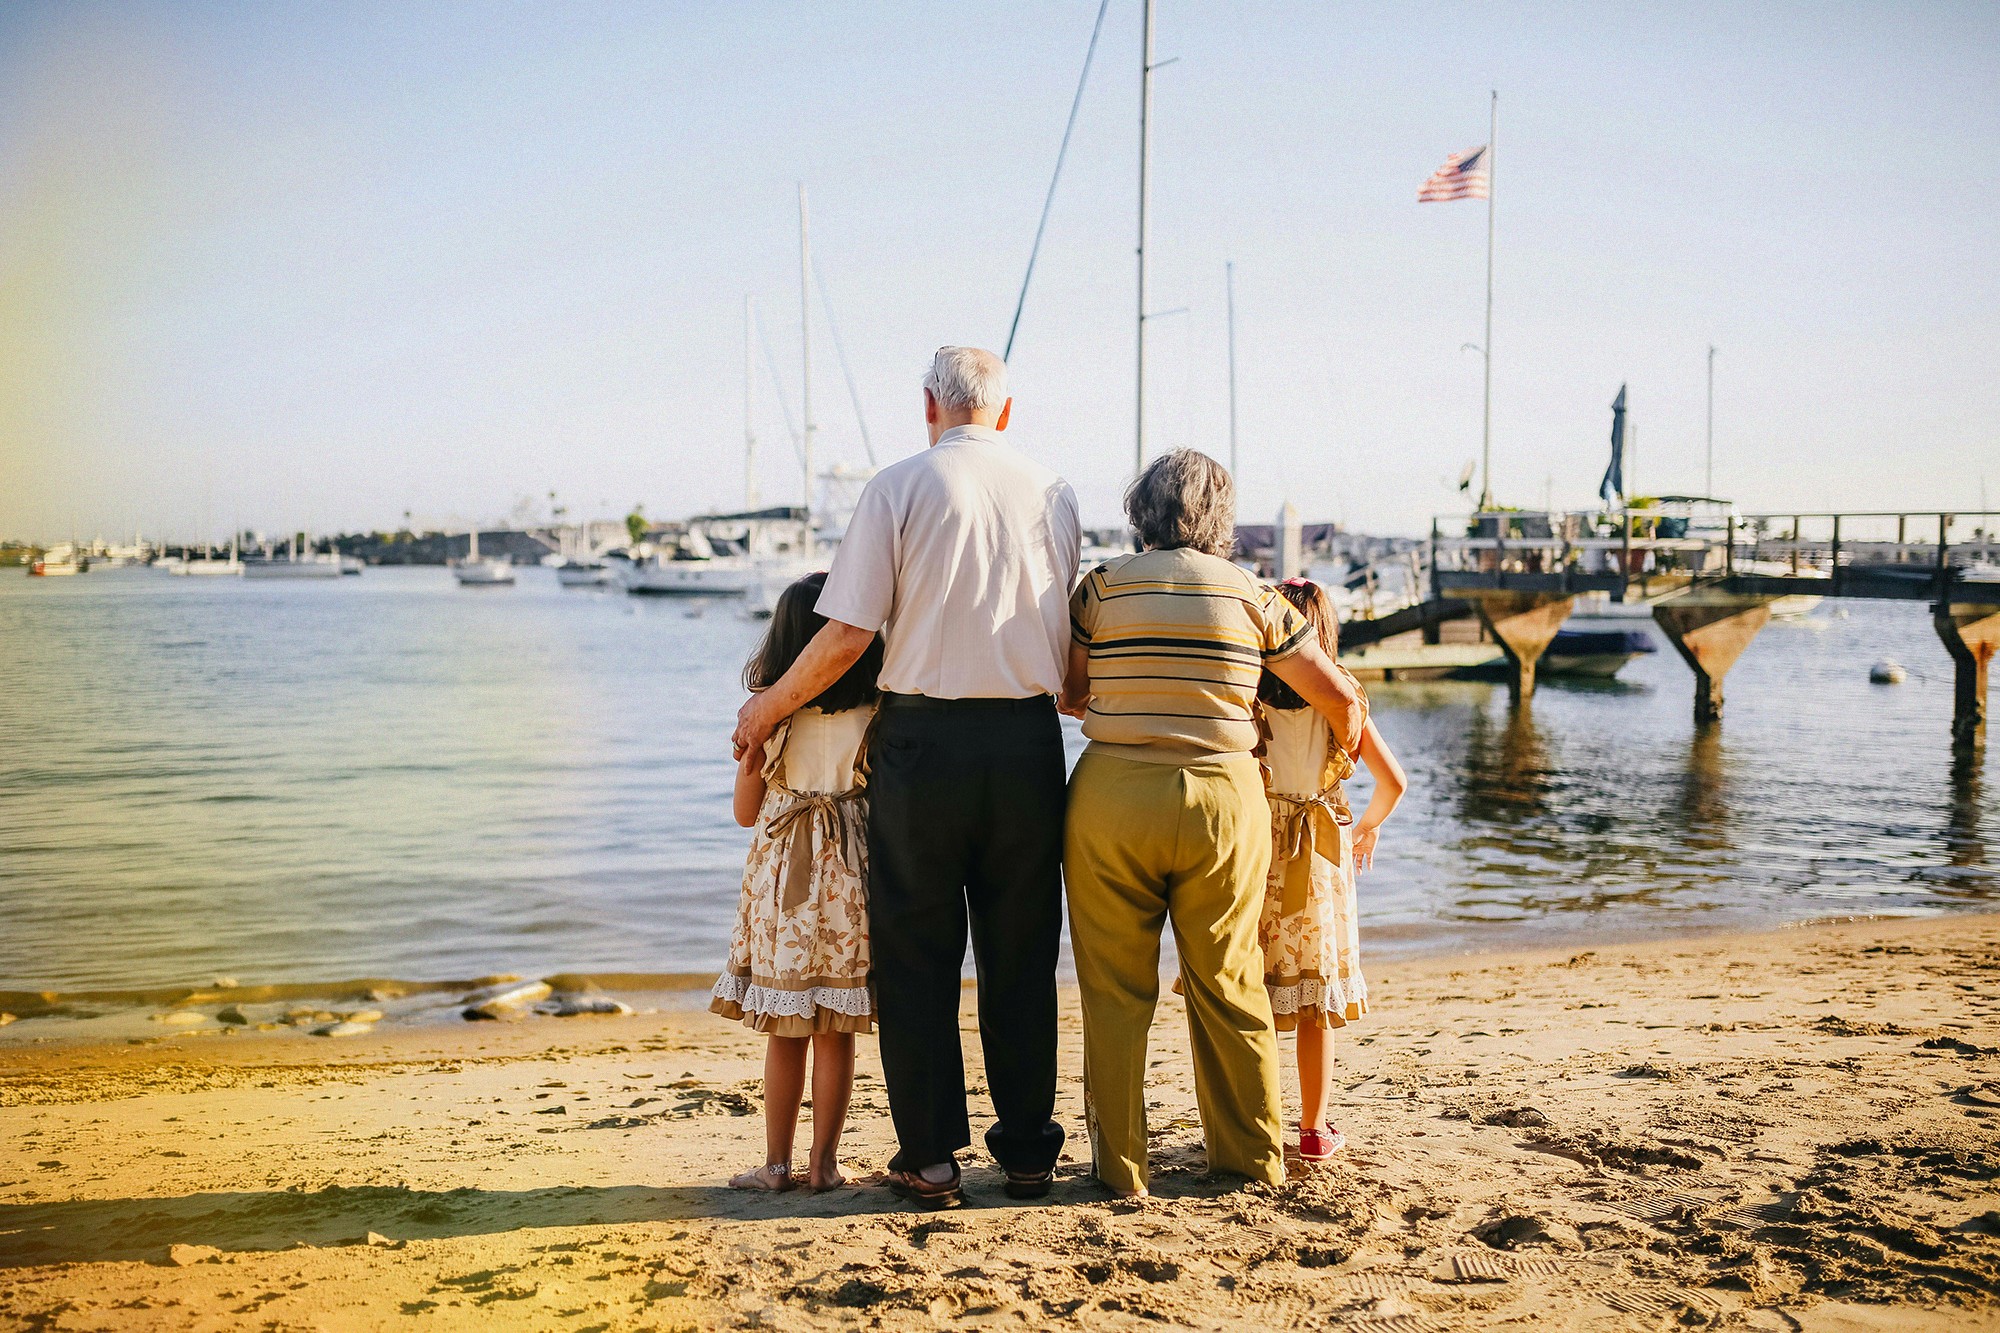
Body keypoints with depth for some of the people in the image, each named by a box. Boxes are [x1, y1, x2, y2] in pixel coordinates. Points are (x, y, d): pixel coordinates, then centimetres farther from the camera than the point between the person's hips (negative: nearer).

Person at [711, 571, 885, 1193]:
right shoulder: (874, 716, -6)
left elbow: (746, 811, 4)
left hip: (781, 878, 0)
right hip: (849, 879, 0)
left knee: (784, 1036, 9)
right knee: (835, 1037, 7)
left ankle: (776, 1163, 14)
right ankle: (824, 1162, 12)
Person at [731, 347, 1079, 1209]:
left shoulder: (899, 487, -3)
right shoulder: (1052, 493, 8)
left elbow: (848, 633, -7)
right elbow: (1068, 633, 9)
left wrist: (767, 709, 6)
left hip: (924, 735, -3)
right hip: (1028, 740, 3)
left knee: (916, 953, 7)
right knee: (1021, 953, 12)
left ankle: (929, 1158, 11)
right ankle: (1027, 1152, 18)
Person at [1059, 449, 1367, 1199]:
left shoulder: (1103, 586, 2)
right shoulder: (1251, 596, 4)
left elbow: (1066, 694, 9)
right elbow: (1340, 697, 8)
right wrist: (1344, 756, 27)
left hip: (1113, 798, -1)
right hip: (1223, 800, 1)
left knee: (1116, 990, 8)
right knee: (1229, 986, 13)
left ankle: (1119, 1164, 15)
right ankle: (1252, 1156, 24)